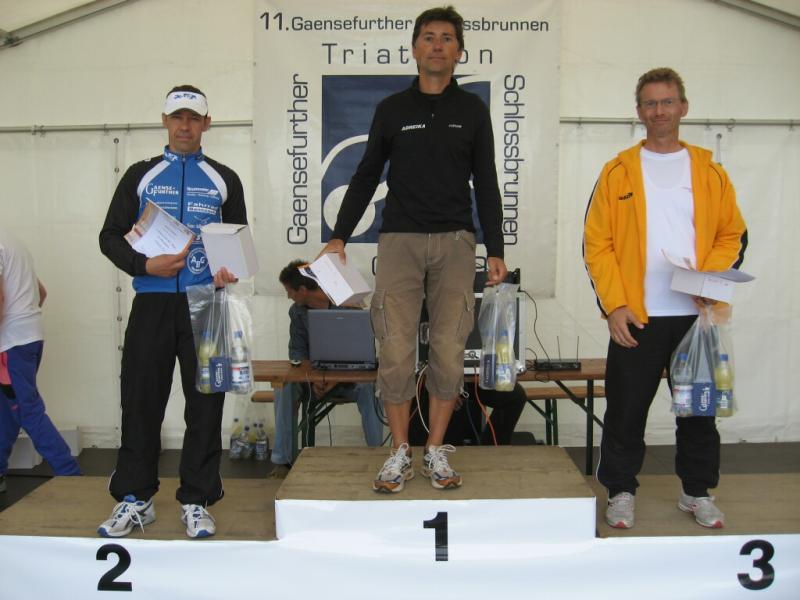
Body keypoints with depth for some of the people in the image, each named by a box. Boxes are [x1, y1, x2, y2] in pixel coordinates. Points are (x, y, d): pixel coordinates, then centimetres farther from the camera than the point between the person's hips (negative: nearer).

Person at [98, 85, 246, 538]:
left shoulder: (224, 180, 13)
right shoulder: (141, 175, 13)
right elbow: (111, 236, 9)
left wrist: (231, 271, -7)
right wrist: (145, 265, -10)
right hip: (153, 302, 1)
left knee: (205, 403, 1)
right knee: (141, 400, 3)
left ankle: (197, 502, 12)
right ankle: (135, 499, 17)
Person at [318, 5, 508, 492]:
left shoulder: (473, 111, 11)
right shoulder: (392, 109, 10)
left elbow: (486, 185, 10)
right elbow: (366, 177, 11)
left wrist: (496, 250, 3)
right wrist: (340, 236, 2)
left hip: (455, 241, 1)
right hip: (400, 239, 0)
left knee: (449, 350, -2)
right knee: (396, 351, -4)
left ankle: (436, 451, 13)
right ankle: (401, 452, 10)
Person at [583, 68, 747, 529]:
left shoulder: (710, 171, 9)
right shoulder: (618, 172, 2)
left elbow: (733, 235, 10)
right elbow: (597, 244, -3)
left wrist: (711, 279, -10)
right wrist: (615, 305, -12)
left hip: (697, 315, 2)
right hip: (637, 317, -2)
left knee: (699, 407, 12)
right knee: (627, 409, 5)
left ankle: (698, 492, 29)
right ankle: (621, 491, 22)